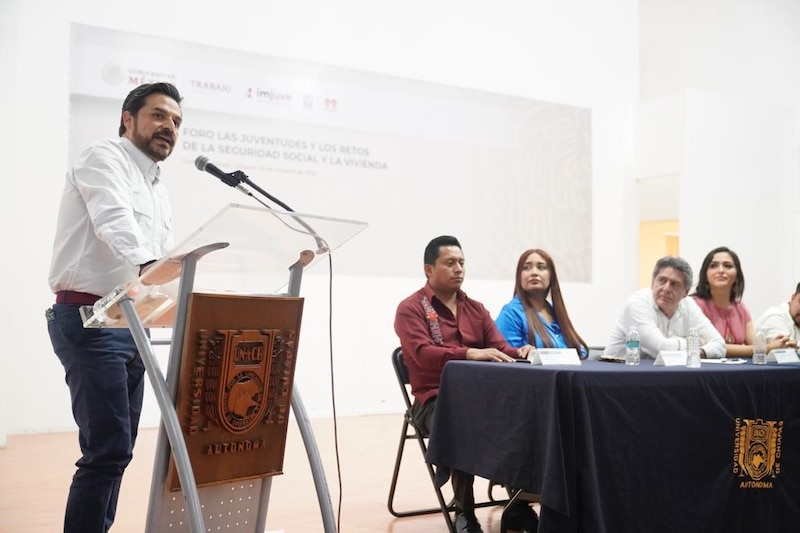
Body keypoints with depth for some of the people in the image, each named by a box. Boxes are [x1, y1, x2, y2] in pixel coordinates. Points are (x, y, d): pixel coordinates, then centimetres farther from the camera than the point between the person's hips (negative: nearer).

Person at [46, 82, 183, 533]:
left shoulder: (161, 195, 21)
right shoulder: (105, 158, -5)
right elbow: (114, 220, -26)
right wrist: (148, 266, -44)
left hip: (129, 325, 9)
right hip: (90, 321, -9)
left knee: (117, 448, 10)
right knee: (108, 449, -13)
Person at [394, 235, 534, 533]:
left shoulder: (476, 309, 19)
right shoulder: (411, 309, 0)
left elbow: (500, 347, 8)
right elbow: (423, 354, -17)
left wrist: (519, 353, -17)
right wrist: (470, 354, -31)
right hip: (435, 400, -4)